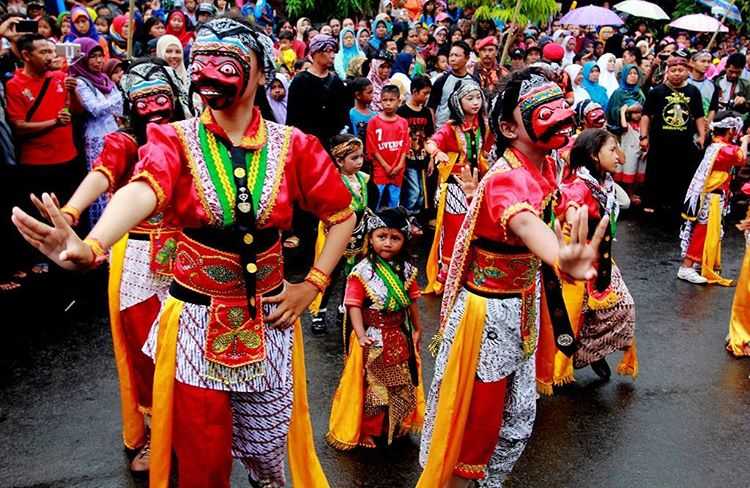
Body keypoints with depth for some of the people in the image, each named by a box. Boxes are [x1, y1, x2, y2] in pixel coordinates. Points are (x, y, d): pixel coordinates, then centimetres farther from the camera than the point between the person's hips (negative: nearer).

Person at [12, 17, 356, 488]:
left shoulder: (292, 145, -4)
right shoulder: (176, 140, -8)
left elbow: (343, 215, 6)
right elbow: (143, 191, -30)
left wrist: (313, 283, -2)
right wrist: (92, 246, -50)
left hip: (268, 318, 1)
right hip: (196, 318, -1)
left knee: (267, 442, 18)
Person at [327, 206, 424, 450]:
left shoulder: (406, 270, -1)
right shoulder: (362, 272, -17)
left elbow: (412, 300, 9)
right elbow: (354, 305, -19)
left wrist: (417, 329, 15)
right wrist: (361, 335, -29)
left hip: (400, 337, 5)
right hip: (373, 339, -5)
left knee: (401, 384, 18)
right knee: (371, 384, 7)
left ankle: (396, 426, 38)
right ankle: (365, 431, 24)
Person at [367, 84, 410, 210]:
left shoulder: (403, 123, 6)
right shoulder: (374, 122, -4)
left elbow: (405, 146, 5)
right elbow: (372, 148, -6)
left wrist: (399, 166, -7)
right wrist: (386, 167, -10)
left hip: (397, 172, 3)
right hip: (380, 170, -3)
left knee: (394, 205, 11)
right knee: (376, 204, 1)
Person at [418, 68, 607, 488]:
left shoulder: (546, 165, -3)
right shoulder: (508, 178, -30)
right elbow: (525, 222, -56)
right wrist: (560, 259, -75)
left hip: (523, 304, 9)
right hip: (489, 311, -9)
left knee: (519, 413, 21)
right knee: (476, 415, 7)